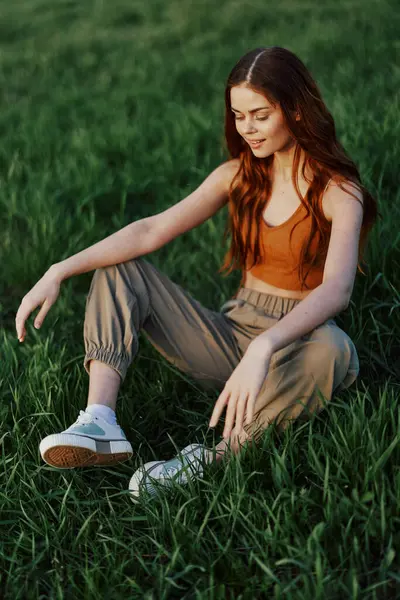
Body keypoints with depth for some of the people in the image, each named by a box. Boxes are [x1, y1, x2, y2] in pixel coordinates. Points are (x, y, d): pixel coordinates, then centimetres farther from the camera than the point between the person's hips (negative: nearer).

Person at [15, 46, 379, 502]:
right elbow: (153, 230, -5)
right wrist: (61, 272, -17)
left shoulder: (338, 192, -12)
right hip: (232, 335, 5)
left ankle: (210, 461, -33)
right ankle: (100, 423, -27)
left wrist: (263, 349, -47)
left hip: (297, 342, -5)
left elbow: (337, 289, -30)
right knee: (120, 268, -6)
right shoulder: (238, 174, 4)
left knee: (330, 348, -40)